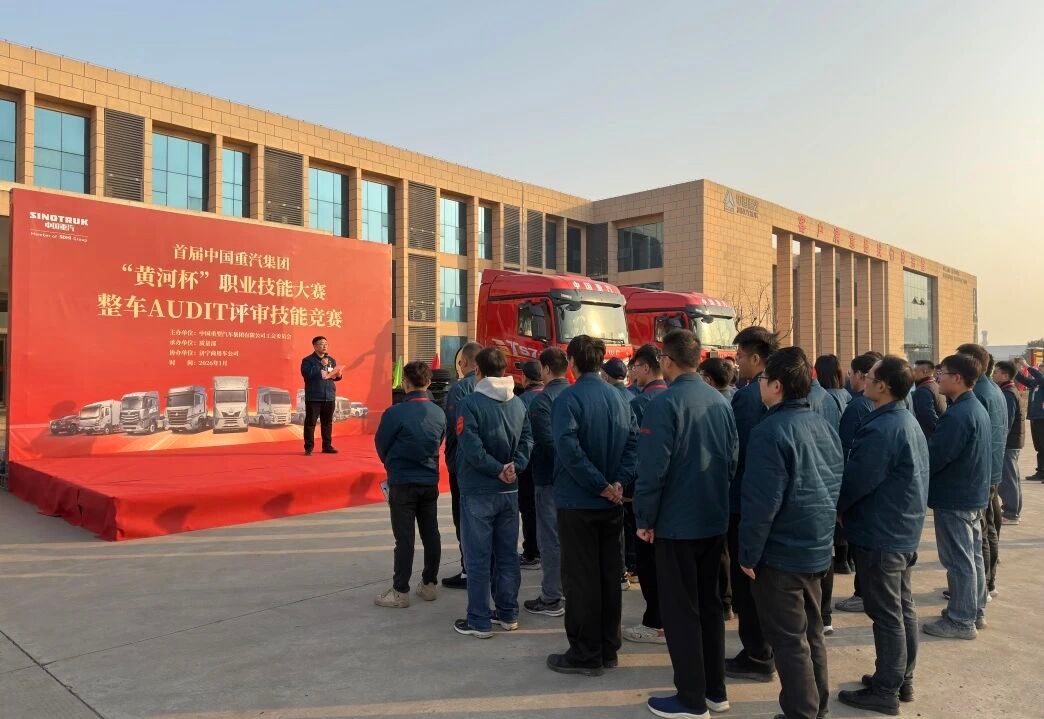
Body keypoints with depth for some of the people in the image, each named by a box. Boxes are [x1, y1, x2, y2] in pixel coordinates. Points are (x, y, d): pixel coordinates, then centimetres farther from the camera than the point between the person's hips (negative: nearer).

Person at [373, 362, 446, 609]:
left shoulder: (395, 413, -17)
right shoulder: (439, 413, -3)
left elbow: (381, 445, -4)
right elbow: (439, 443, 7)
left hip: (403, 483, -5)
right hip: (430, 482, 5)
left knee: (404, 538, 2)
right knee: (431, 534, 13)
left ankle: (400, 592, 9)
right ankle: (429, 585, 24)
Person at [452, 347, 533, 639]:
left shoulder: (470, 403, -13)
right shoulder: (518, 403, 5)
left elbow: (472, 448, -20)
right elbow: (527, 441, 2)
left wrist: (499, 470, -12)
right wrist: (513, 467, -8)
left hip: (478, 492, -5)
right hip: (509, 491, 6)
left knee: (478, 557, 2)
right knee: (507, 554, 15)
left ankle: (479, 621, 9)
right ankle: (508, 613, 24)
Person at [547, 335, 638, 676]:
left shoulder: (568, 398, -14)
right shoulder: (619, 397, 5)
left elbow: (569, 448, -25)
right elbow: (633, 441, 0)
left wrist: (600, 485, -17)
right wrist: (618, 482, -6)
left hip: (577, 502, -6)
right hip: (611, 505, 6)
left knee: (580, 579, 4)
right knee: (609, 574, 14)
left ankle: (585, 655, 12)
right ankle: (608, 649, 25)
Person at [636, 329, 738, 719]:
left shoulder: (665, 403, -17)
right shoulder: (720, 401, 3)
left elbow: (652, 468, -19)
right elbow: (732, 458, 10)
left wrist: (644, 518, -8)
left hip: (677, 523, -7)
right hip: (714, 520, 7)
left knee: (680, 611, 5)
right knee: (709, 603, 17)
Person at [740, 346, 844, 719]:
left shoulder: (770, 431, -21)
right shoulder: (822, 425, 5)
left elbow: (761, 501, -23)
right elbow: (836, 486, 14)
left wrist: (749, 553, -13)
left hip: (782, 552, -9)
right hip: (817, 547, 9)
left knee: (788, 640, 4)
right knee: (811, 632, 20)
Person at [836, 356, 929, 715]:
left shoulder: (881, 429, -25)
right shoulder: (908, 421, 8)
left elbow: (855, 481, -23)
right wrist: (843, 508, 15)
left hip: (880, 535, -10)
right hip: (904, 531, 10)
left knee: (886, 615, 1)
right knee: (903, 608, 18)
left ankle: (885, 691, 13)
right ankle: (902, 679, 31)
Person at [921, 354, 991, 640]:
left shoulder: (957, 415, -24)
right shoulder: (977, 408, 9)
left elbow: (934, 457, -25)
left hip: (954, 498, -10)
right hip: (973, 493, 10)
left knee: (958, 560, 0)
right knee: (972, 555, 19)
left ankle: (961, 621, 10)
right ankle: (975, 610, 31)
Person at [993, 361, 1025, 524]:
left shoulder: (1008, 394, -17)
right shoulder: (1010, 391, 14)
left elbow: (1006, 422, -22)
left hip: (1008, 443, -10)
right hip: (1013, 442, 10)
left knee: (1006, 478, -5)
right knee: (1012, 477, 16)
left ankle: (1010, 514, -1)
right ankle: (1012, 509, 25)